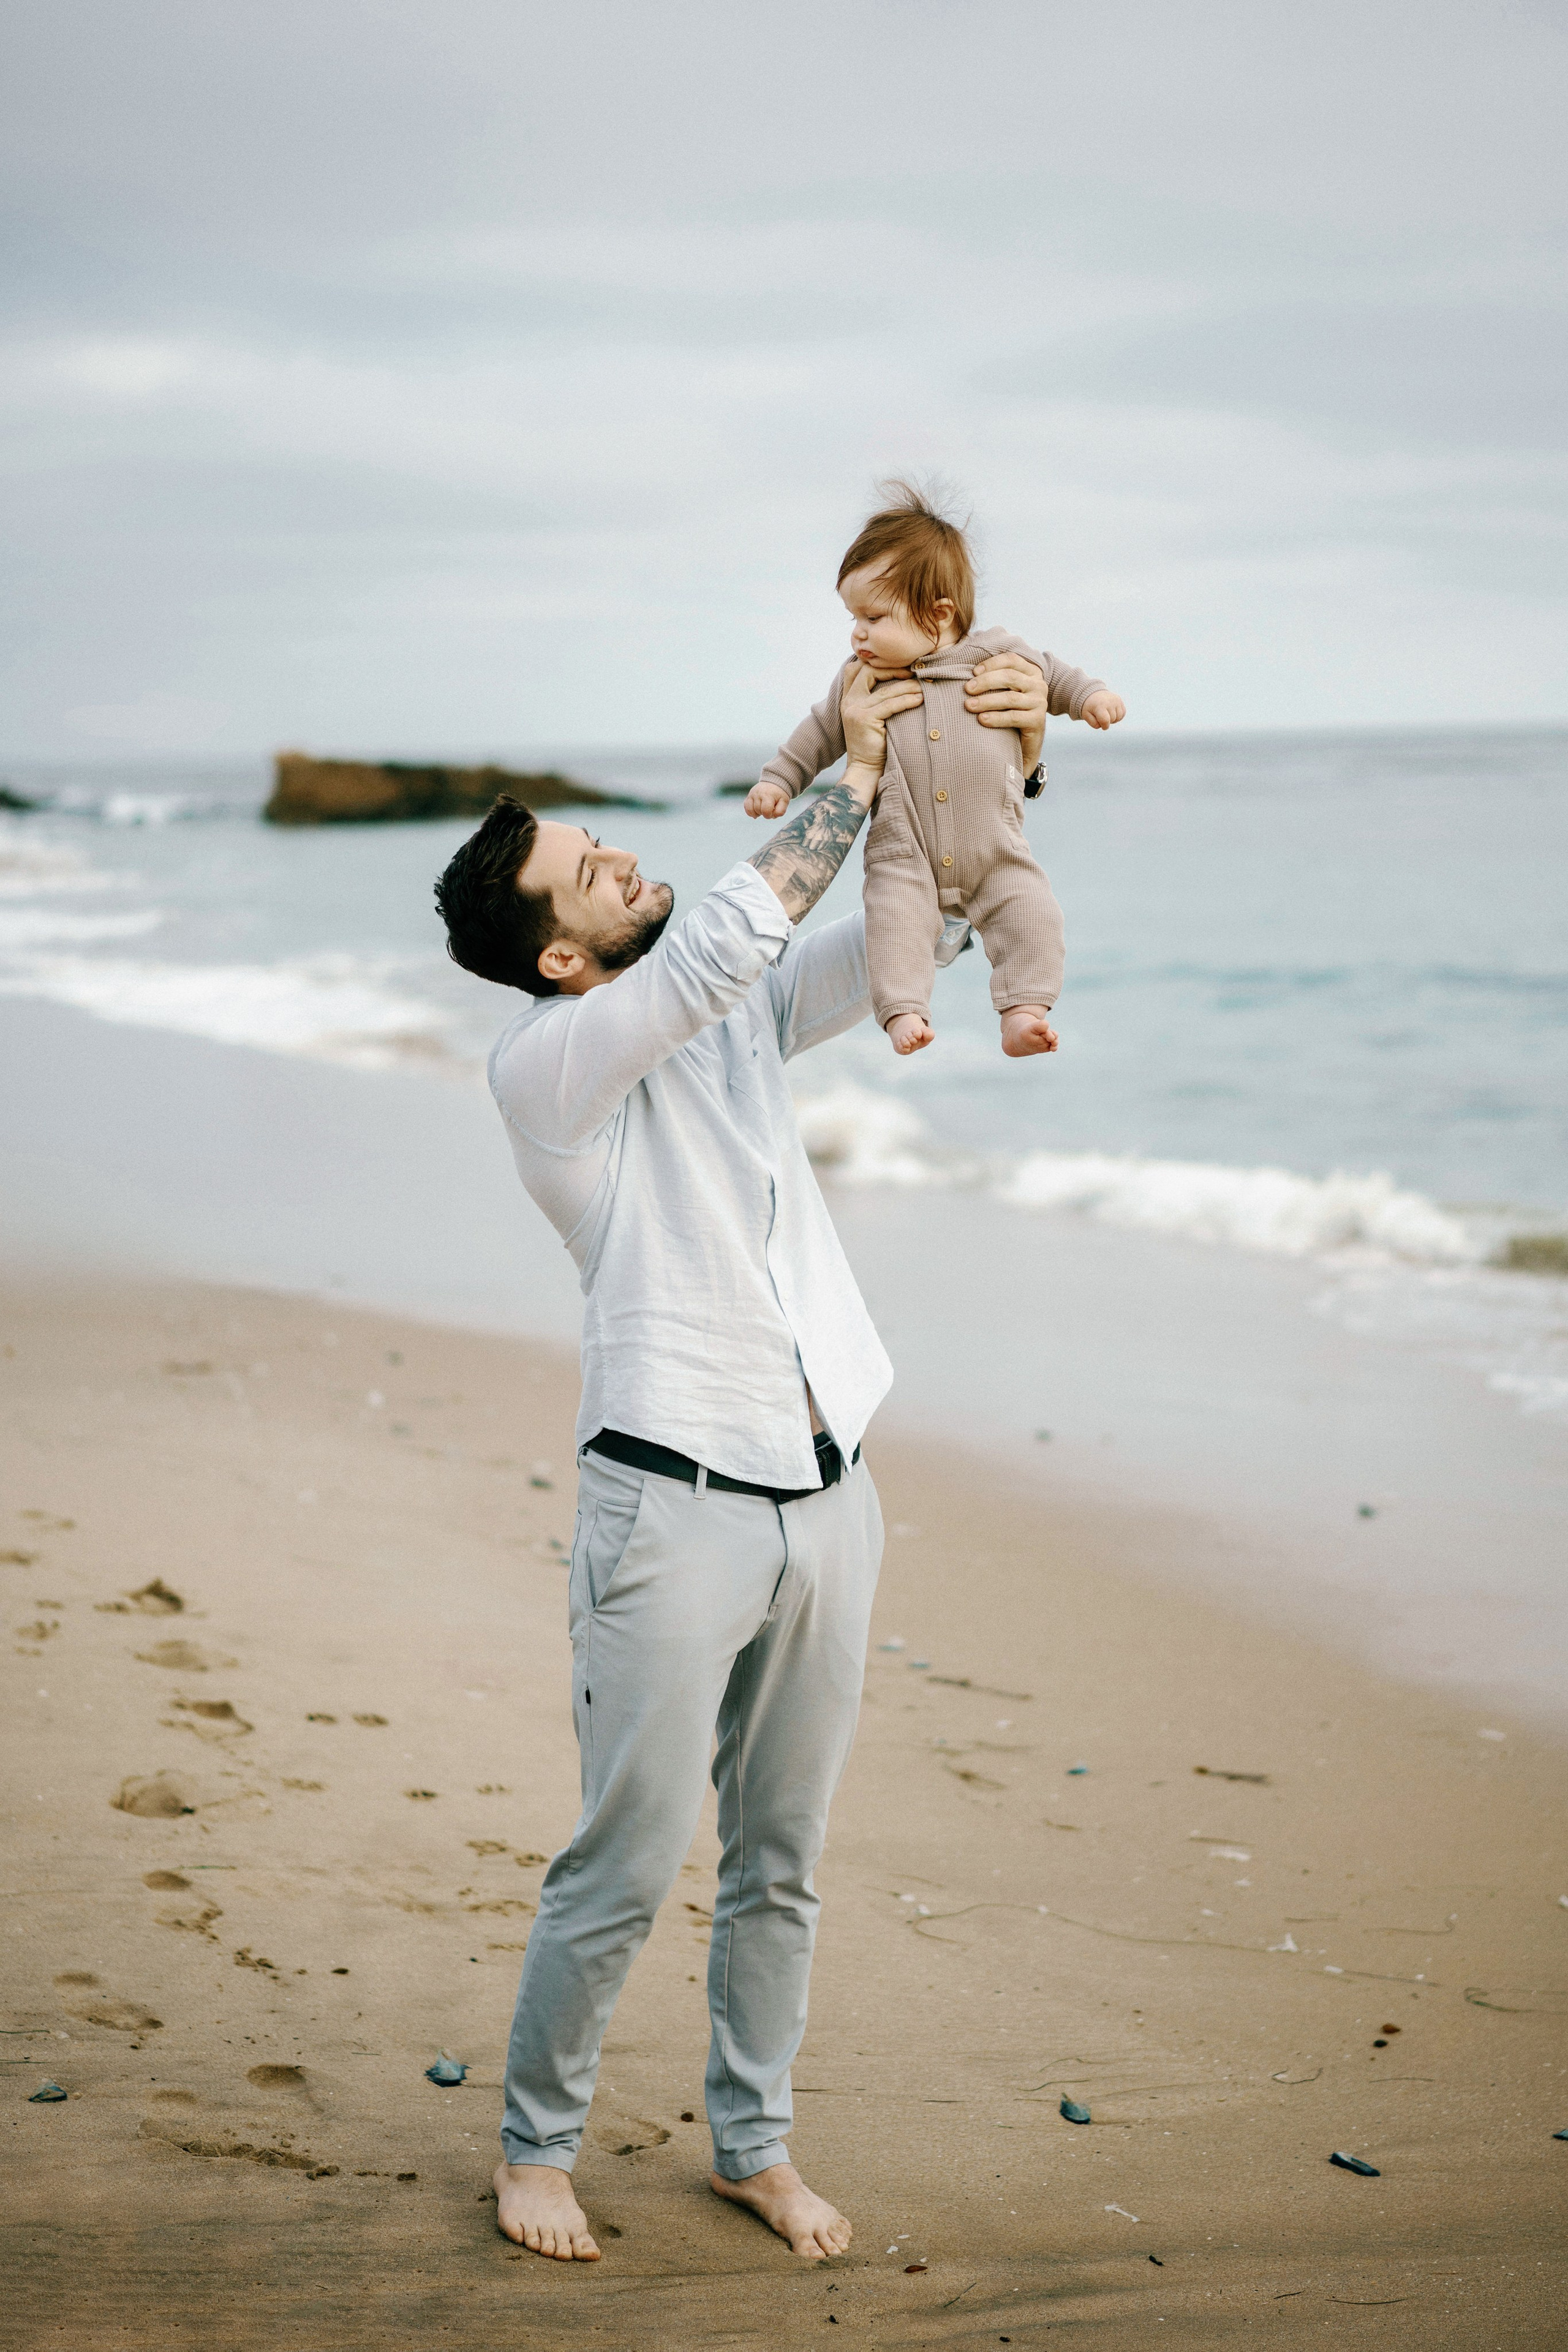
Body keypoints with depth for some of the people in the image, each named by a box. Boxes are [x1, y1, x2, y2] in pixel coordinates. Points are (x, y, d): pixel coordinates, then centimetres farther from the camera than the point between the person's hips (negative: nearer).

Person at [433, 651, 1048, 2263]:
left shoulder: (734, 1020, 12)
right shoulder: (542, 1064, -8)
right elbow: (718, 948, -23)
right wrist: (850, 774, -16)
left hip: (825, 1494, 6)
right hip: (672, 1507, -6)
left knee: (780, 1862, 15)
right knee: (623, 1870, 2)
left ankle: (751, 2144, 30)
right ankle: (535, 2145, 23)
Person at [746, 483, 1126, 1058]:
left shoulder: (998, 655, 3)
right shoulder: (860, 679, 9)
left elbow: (1051, 676, 18)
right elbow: (821, 732, 23)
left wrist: (1091, 695, 2)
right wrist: (778, 778, 19)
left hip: (994, 847, 0)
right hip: (903, 853, 0)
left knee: (1030, 913, -17)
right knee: (895, 919, -24)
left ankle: (1023, 1010, -12)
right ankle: (903, 1011, -24)